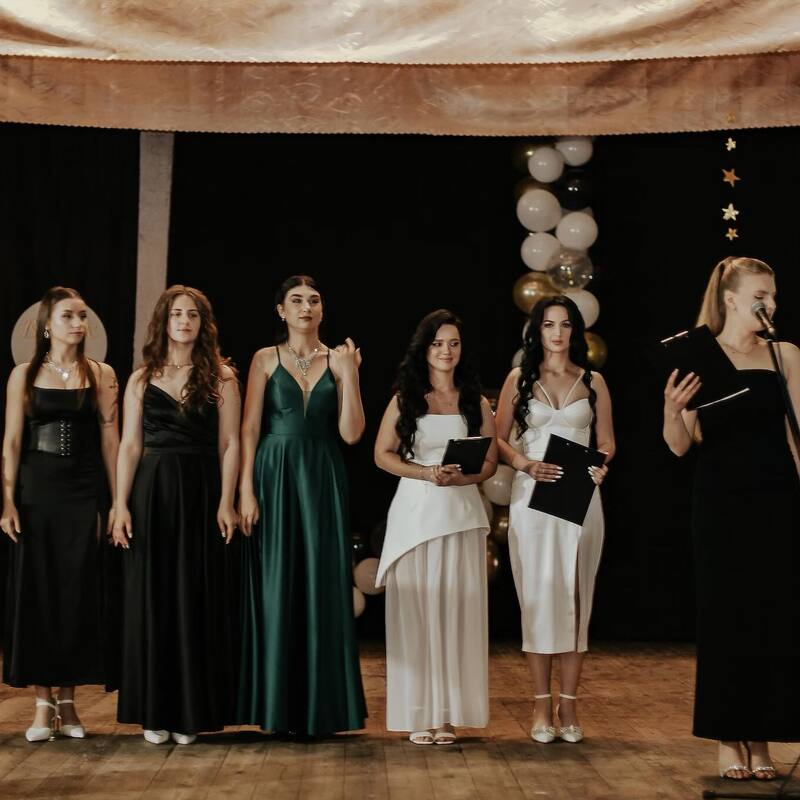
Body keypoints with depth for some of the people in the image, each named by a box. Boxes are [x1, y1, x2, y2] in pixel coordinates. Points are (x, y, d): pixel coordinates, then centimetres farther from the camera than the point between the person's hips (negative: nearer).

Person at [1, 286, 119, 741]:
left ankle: (68, 699, 12)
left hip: (85, 494, 0)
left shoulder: (102, 375, 5)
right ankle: (43, 703, 8)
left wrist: (117, 501, 0)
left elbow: (110, 440, 4)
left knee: (79, 595, 1)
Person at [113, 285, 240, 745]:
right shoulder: (141, 380, 9)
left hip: (201, 492, -2)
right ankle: (155, 711, 12)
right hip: (152, 493, 2)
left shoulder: (221, 377, 3)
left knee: (198, 600, 1)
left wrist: (226, 502, -9)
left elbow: (230, 443, 0)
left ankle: (192, 711, 10)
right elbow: (130, 445, 6)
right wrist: (122, 505, -2)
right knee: (152, 599, 3)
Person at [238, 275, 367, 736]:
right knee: (276, 586, 0)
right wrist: (246, 489, -10)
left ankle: (320, 706, 11)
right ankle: (277, 705, 10)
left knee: (323, 586, 2)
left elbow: (351, 433, -2)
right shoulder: (266, 360, 5)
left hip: (323, 481, 1)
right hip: (276, 477, -1)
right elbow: (250, 428, -1)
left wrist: (349, 375, -10)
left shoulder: (337, 360, 7)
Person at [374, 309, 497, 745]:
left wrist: (460, 477, -13)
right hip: (415, 511, -1)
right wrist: (426, 473, -12)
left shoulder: (475, 402, 10)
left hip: (462, 513, 1)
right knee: (416, 608, -1)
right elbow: (383, 454, 3)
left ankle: (448, 713, 5)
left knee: (456, 609, 0)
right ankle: (419, 713, 5)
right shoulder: (404, 400, 8)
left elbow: (490, 462, 8)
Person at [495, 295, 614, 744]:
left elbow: (607, 442, 11)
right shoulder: (519, 379, 7)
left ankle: (569, 704, 7)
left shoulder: (593, 382, 10)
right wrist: (526, 464, -14)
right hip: (532, 495, -1)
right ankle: (543, 704, 4)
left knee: (575, 597, 1)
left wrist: (603, 464, -10)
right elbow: (499, 440, 4)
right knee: (538, 596, -2)